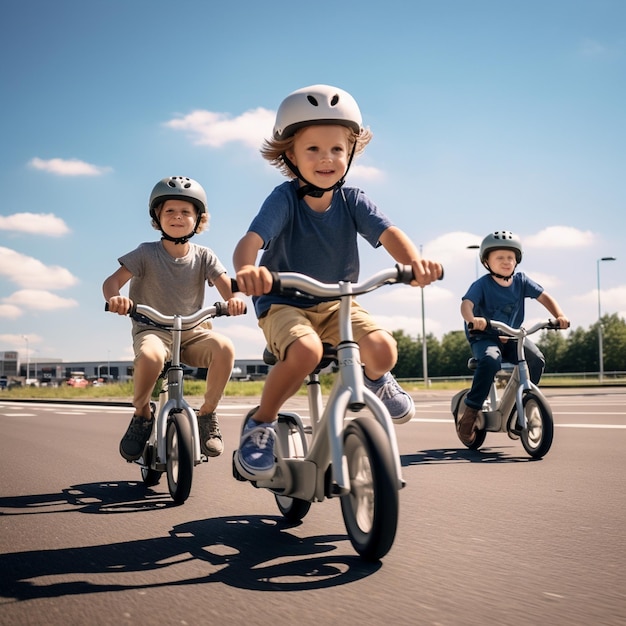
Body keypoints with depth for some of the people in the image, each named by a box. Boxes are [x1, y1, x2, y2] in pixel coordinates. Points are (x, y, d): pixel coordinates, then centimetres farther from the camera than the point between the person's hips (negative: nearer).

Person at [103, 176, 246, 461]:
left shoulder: (203, 256, 3)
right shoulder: (146, 253, -3)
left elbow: (224, 283, -11)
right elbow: (112, 280, -12)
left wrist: (234, 298, -35)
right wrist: (114, 297, -37)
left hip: (191, 331, 3)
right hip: (151, 329, -2)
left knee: (224, 347, -29)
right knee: (150, 355, -38)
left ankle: (207, 414, -7)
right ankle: (142, 414, -8)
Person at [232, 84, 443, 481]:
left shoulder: (353, 201, -6)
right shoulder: (285, 199, -16)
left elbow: (388, 233, -22)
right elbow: (252, 239, -32)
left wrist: (415, 261, -45)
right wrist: (247, 269, -57)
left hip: (336, 302, 4)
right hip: (283, 303, -3)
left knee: (383, 349, -23)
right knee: (306, 350, -36)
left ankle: (375, 381, 17)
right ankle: (261, 421, -10)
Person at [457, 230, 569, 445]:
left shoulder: (521, 281, -2)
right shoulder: (482, 285, -14)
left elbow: (544, 297, -3)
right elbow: (466, 304, -30)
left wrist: (559, 316, -21)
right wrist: (472, 319, -52)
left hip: (511, 337, 5)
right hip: (484, 338, -4)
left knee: (536, 359, -21)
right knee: (491, 359, -36)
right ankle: (470, 411, -24)